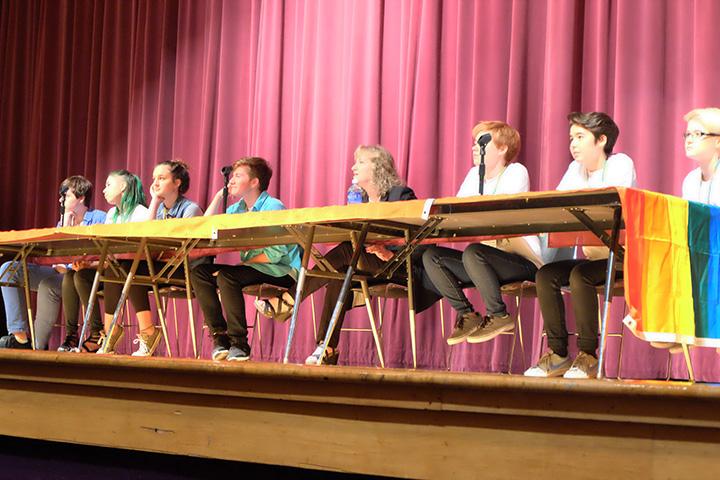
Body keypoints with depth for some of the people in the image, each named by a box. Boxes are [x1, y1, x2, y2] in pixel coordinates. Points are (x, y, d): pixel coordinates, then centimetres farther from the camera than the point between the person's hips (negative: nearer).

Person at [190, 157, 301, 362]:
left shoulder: (273, 207, -10)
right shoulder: (237, 209, 15)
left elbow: (277, 253, -19)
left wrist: (244, 263, -19)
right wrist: (219, 196, 8)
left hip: (282, 271, -8)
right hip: (253, 268, 8)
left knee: (226, 275, -30)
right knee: (199, 272, -6)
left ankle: (239, 343, -25)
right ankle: (219, 336, -10)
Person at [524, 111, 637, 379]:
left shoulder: (620, 164, -6)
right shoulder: (575, 169, 15)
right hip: (591, 254, 7)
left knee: (580, 275, -32)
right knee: (545, 275, -15)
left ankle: (589, 355, -23)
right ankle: (558, 354, -13)